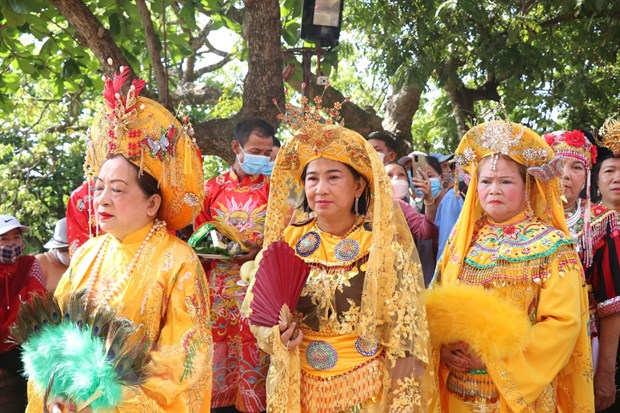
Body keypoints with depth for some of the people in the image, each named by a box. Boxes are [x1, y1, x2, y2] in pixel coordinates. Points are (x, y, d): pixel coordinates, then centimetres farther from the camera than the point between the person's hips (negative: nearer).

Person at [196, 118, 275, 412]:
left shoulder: (273, 189, 2)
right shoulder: (212, 189, 7)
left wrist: (260, 250, -17)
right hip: (218, 286, 2)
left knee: (253, 350, 3)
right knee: (217, 349, 8)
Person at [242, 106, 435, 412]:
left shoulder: (384, 243, -13)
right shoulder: (289, 237, -5)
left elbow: (404, 332, -11)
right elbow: (257, 304, 3)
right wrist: (275, 330, -17)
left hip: (364, 387, -2)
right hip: (298, 387, 3)